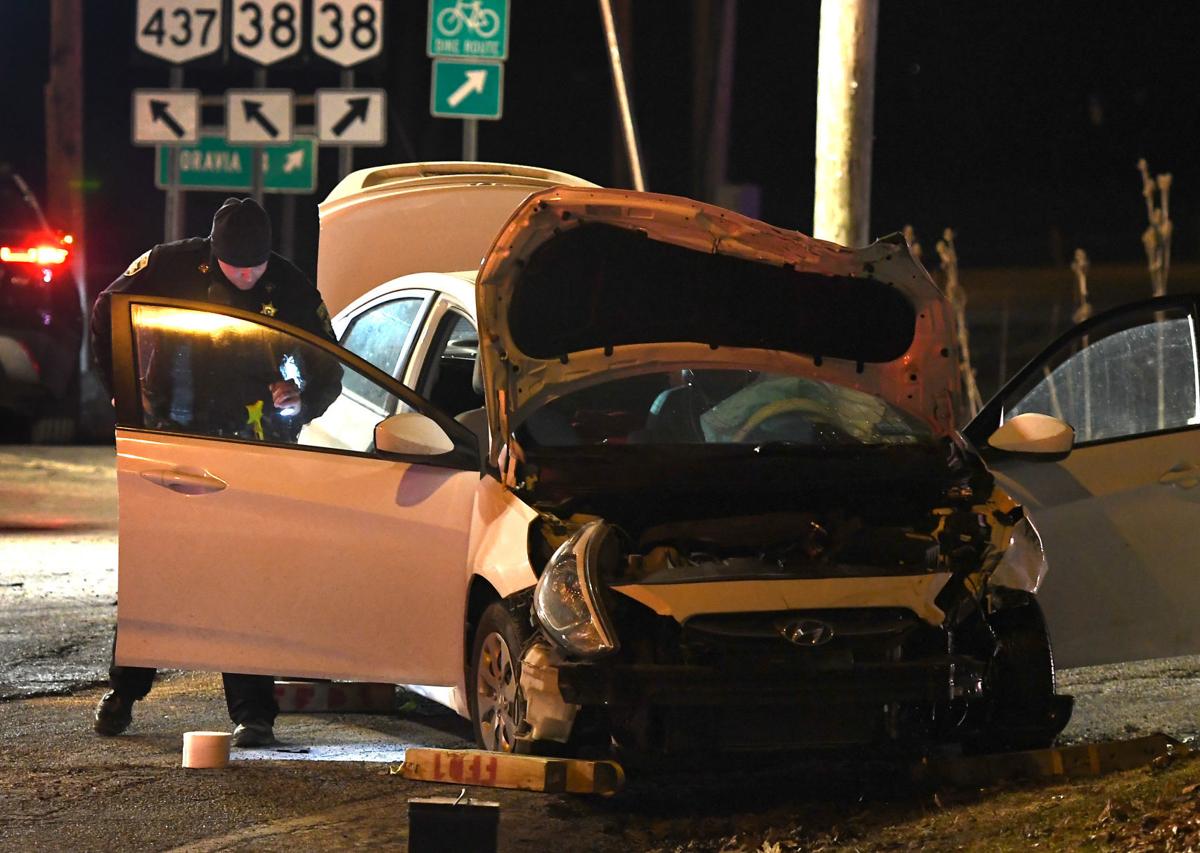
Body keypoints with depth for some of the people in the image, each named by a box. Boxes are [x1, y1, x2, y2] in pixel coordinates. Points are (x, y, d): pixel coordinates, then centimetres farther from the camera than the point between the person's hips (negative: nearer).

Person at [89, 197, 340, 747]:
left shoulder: (290, 291, -7)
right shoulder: (171, 267, -8)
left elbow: (329, 375, 1)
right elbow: (107, 315, 8)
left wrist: (301, 397, -20)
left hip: (253, 453, -1)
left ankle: (253, 714, -3)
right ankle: (123, 691, 25)